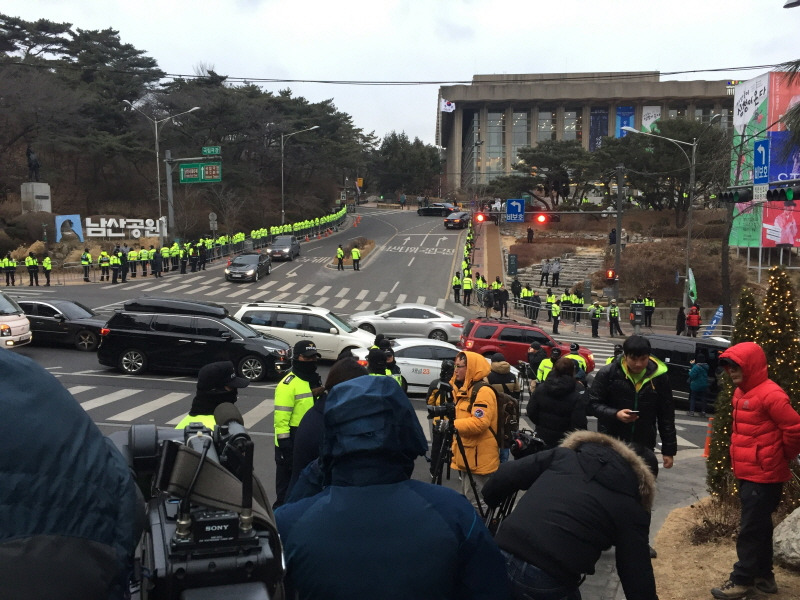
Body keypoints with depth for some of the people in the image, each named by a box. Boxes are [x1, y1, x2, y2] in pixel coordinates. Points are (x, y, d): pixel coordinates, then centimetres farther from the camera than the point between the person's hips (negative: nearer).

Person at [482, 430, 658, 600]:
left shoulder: (564, 456, 14)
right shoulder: (630, 508, 6)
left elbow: (504, 476, 13)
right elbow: (638, 578, 7)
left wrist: (488, 502, 31)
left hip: (499, 560, 3)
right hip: (547, 584, -3)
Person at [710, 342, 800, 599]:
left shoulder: (770, 394, -19)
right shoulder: (742, 392, 10)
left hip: (764, 475, -9)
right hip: (749, 473, 9)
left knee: (751, 529, -1)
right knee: (759, 526, 18)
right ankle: (763, 576, 29)